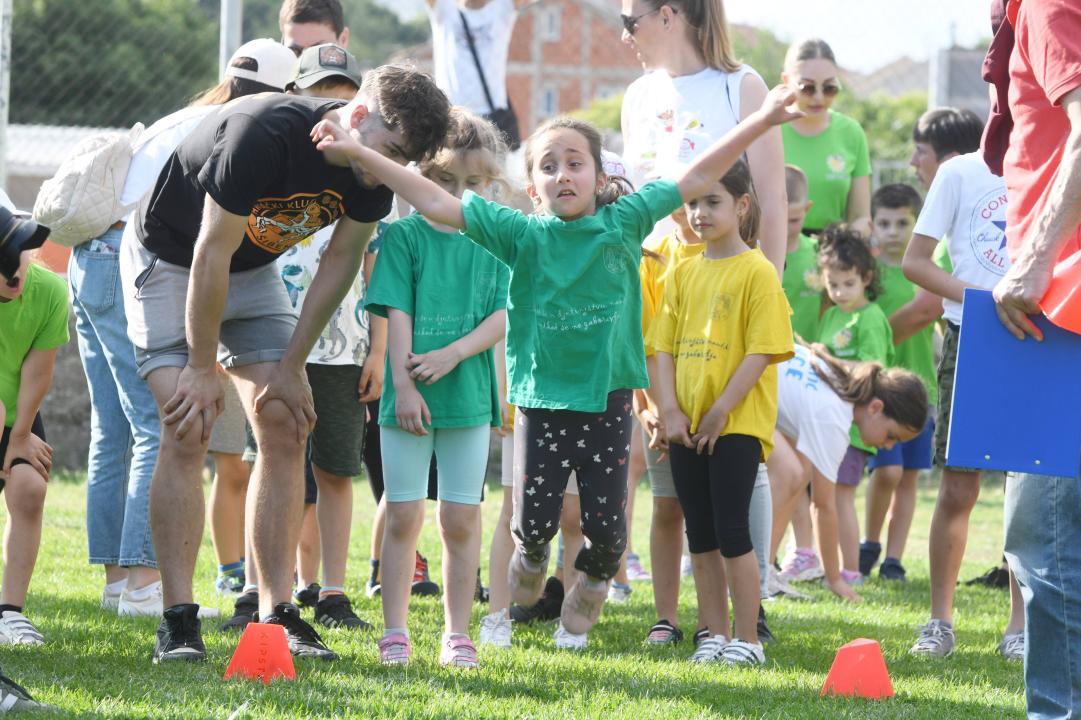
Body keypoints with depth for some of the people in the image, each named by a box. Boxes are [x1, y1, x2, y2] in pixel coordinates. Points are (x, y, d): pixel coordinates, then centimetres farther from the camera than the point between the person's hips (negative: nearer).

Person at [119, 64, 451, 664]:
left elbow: (339, 265, -4)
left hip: (254, 269, 6)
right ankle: (177, 621, -15)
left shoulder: (373, 172, -16)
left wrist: (289, 367, -5)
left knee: (284, 428, -5)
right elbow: (211, 255, -29)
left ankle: (275, 614, -3)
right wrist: (202, 369, -23)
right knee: (187, 431, -16)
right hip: (170, 260, -6)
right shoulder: (261, 134, -36)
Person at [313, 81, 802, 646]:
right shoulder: (523, 235, -4)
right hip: (542, 401, -1)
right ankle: (530, 559, 34)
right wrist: (359, 154, -12)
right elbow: (437, 204, -7)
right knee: (535, 520, -2)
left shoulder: (623, 224, 0)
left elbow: (693, 180, 4)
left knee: (606, 524, 0)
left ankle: (593, 580, 32)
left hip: (608, 398, 1)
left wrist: (761, 122, 1)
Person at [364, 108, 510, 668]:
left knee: (460, 518, 4)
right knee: (403, 516, 1)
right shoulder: (403, 236, 0)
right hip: (410, 398, -1)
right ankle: (395, 632, 7)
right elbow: (397, 314, -5)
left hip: (469, 396, 1)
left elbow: (502, 317, 0)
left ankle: (457, 634, 11)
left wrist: (453, 353, -14)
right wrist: (403, 382, -14)